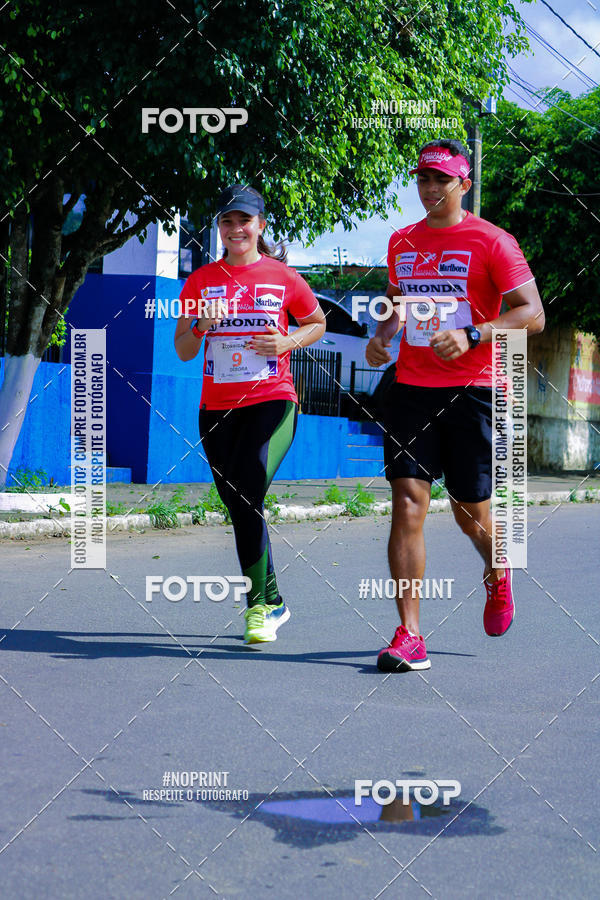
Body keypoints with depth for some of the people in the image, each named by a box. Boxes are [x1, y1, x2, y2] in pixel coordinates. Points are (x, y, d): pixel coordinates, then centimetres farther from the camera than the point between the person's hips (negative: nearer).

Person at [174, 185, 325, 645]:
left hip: (273, 400, -4)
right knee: (240, 506, 8)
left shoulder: (283, 277, 3)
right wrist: (201, 325, -12)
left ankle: (259, 605, -14)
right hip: (217, 408, 4)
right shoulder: (202, 280, 8)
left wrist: (289, 342, -3)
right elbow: (183, 351, 9)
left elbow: (317, 322, 17)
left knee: (248, 494, -23)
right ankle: (273, 603, 24)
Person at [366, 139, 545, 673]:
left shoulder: (491, 242, -3)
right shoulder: (402, 242, 13)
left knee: (471, 515, 5)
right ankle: (409, 638, -7)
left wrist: (472, 335, -20)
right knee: (408, 504, -9)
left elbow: (532, 314, -7)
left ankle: (498, 576, 41)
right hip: (411, 388, 4)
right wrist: (382, 337, 8)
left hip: (471, 389, -3)